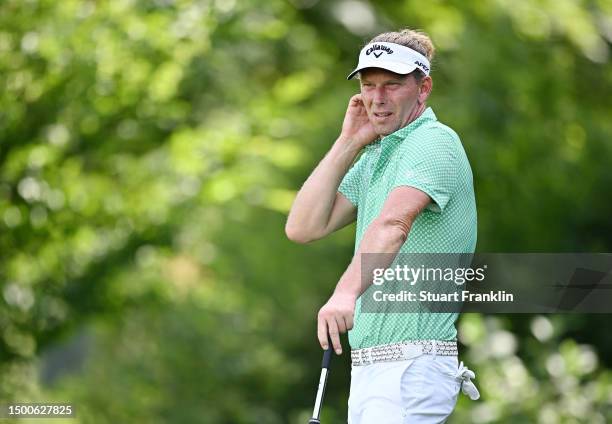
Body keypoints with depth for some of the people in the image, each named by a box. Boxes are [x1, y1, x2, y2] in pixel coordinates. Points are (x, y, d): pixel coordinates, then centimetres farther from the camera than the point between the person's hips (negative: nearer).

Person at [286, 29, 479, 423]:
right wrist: (348, 143, 5)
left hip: (412, 365, -9)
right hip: (370, 368, 9)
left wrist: (346, 292, -44)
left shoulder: (435, 142, -10)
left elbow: (394, 222, -29)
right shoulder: (373, 157, 19)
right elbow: (303, 227, 10)